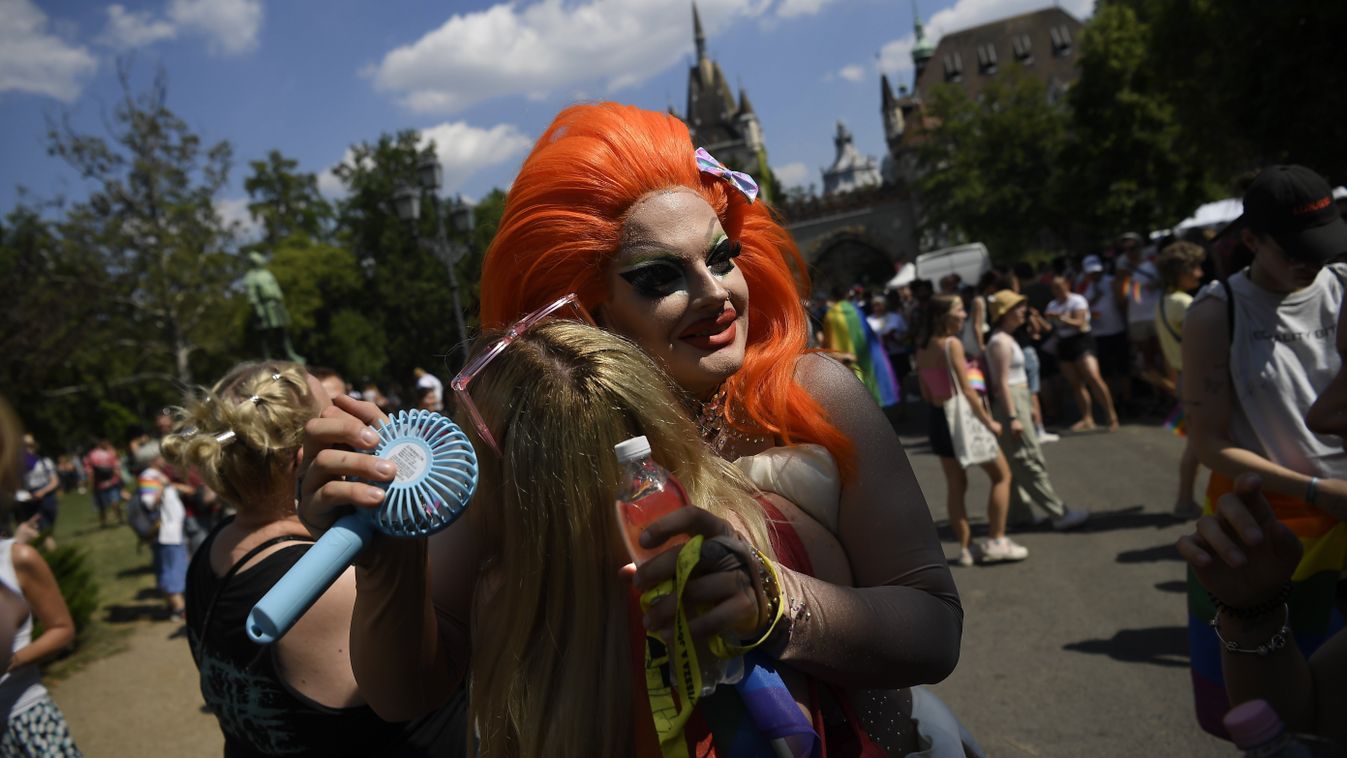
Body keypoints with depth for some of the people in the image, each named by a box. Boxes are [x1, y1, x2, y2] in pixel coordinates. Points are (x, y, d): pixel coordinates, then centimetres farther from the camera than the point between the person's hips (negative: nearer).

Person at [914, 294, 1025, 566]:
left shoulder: (922, 348, 6)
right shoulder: (952, 343, -16)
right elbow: (967, 390, -17)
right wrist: (989, 421, -9)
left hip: (938, 418, 7)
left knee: (955, 485, 13)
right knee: (1001, 475, 7)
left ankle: (965, 548, 18)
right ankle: (996, 541, 7)